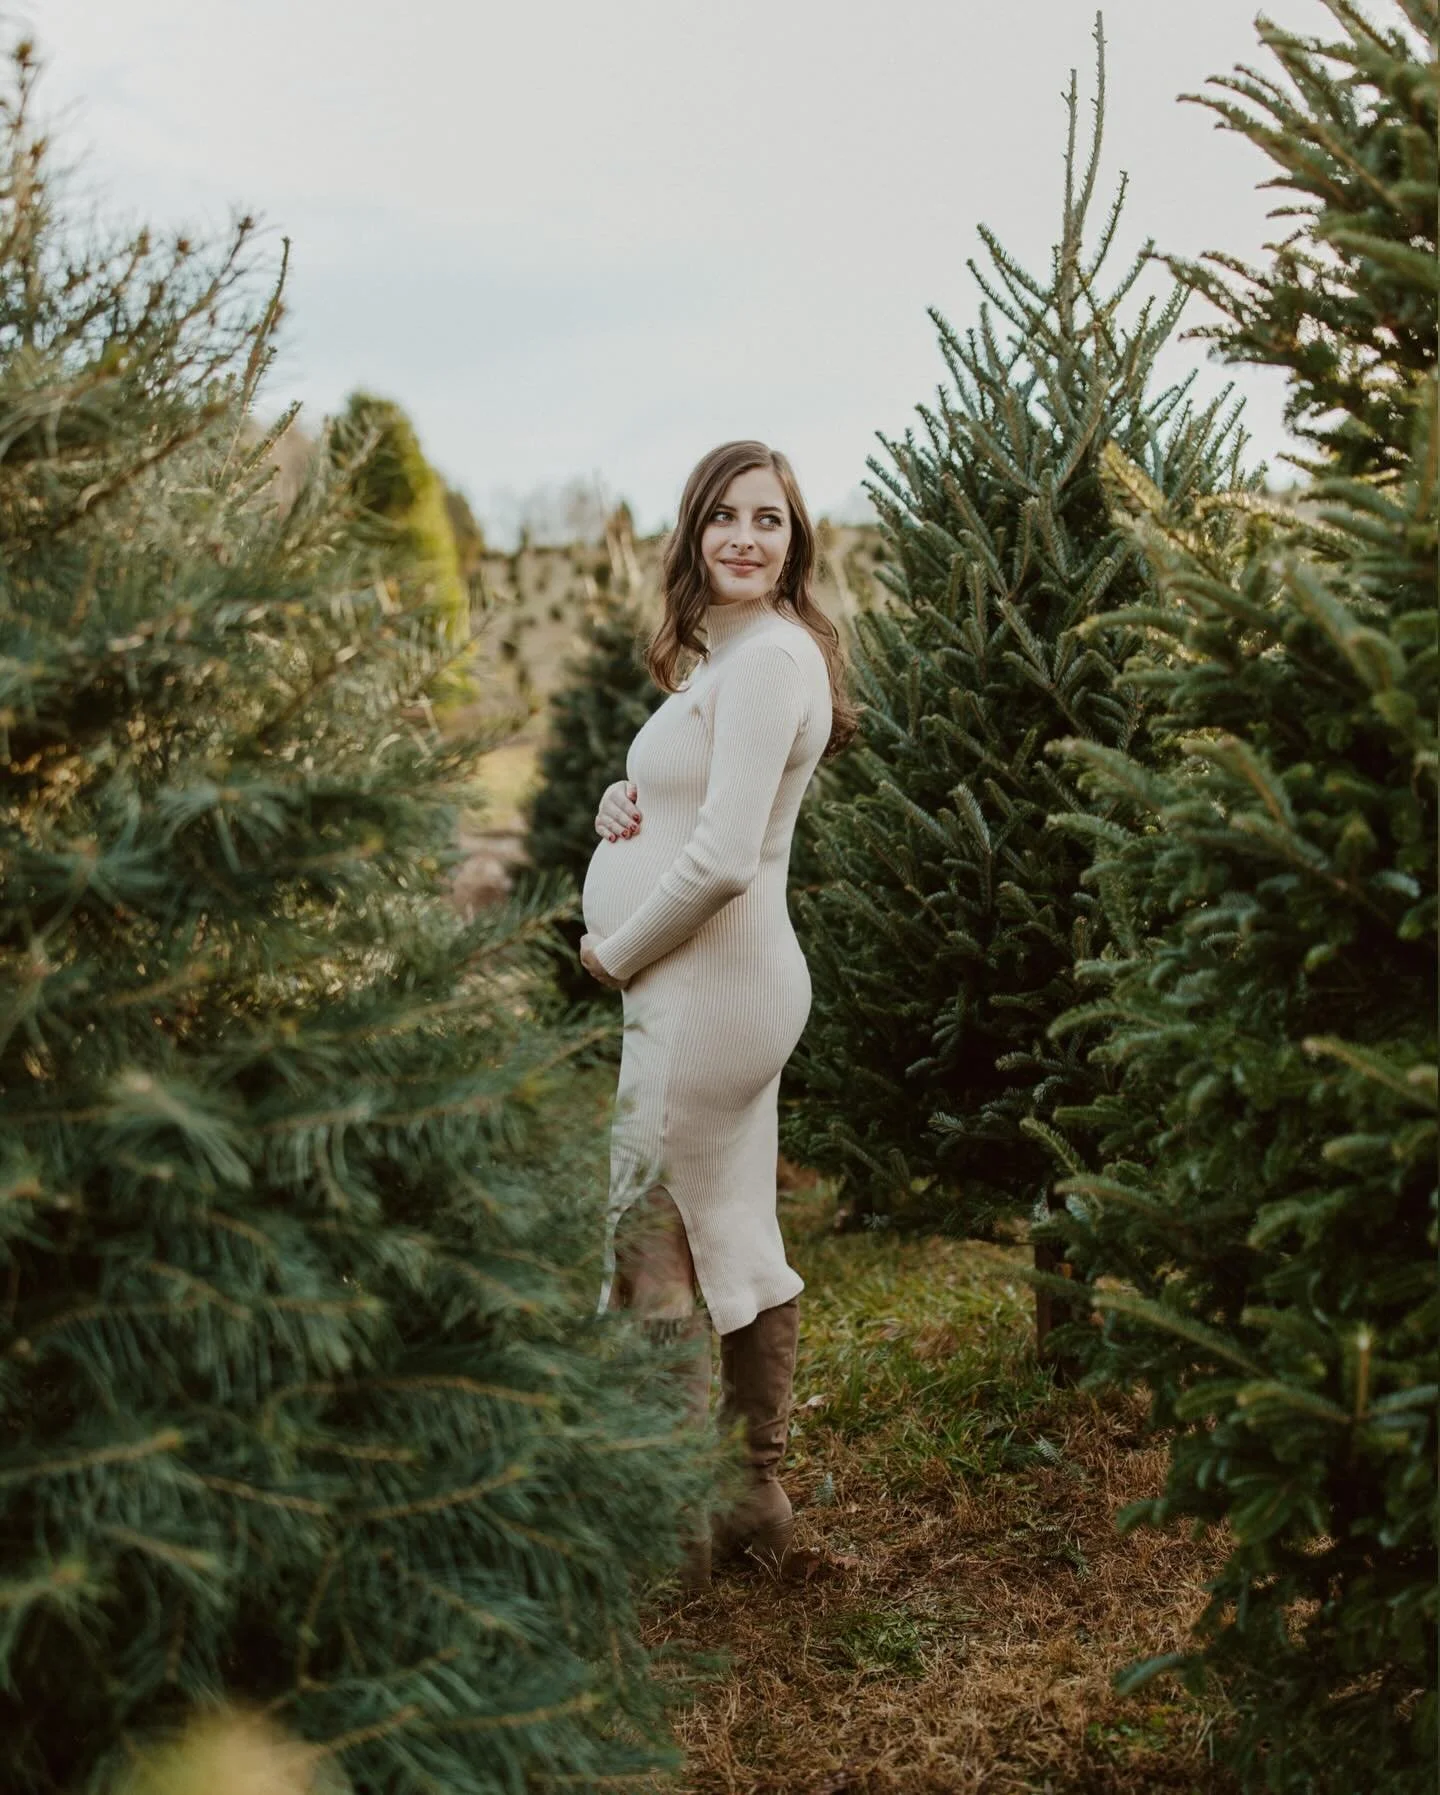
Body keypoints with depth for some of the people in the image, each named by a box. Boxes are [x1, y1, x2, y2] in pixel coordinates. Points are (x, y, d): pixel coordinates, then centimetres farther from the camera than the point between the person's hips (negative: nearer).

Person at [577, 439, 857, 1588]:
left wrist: (614, 952, -9)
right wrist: (625, 803, 0)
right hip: (726, 987, 10)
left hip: (706, 991, -10)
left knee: (651, 1249, -3)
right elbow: (692, 807, 24)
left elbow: (723, 857, -23)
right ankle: (759, 1498, 26)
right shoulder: (732, 653, 16)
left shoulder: (770, 655, -16)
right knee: (739, 1242, 15)